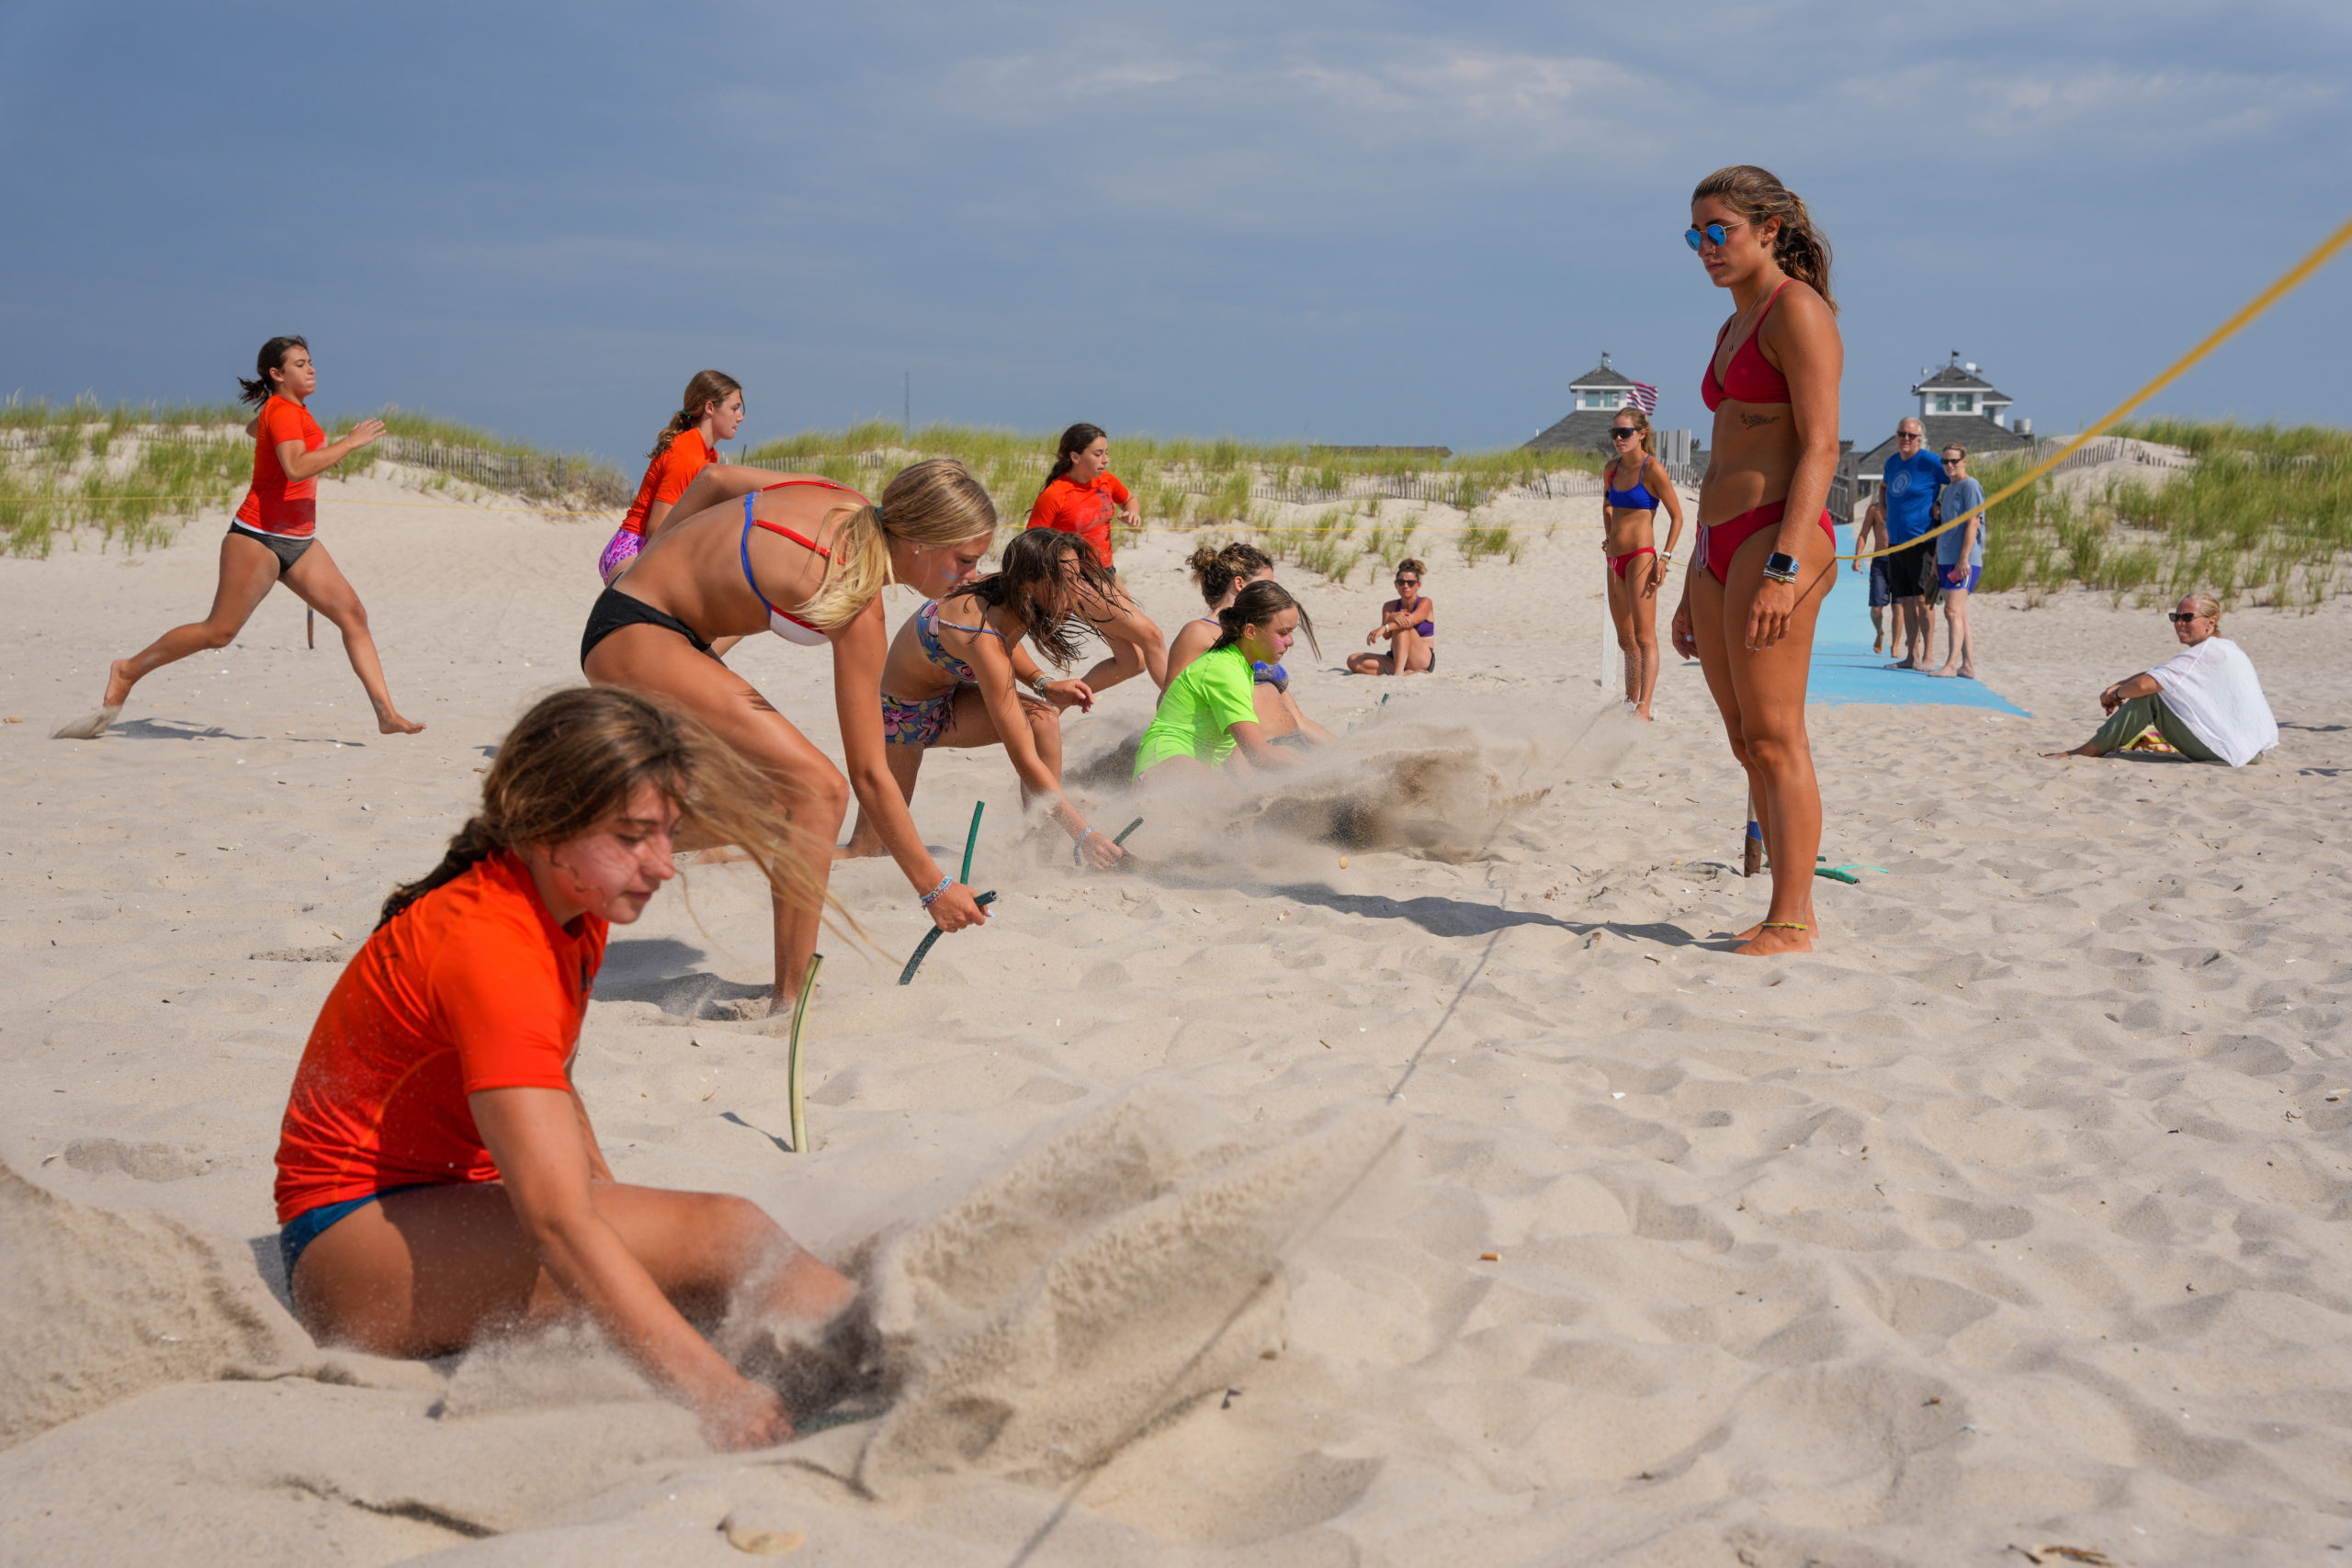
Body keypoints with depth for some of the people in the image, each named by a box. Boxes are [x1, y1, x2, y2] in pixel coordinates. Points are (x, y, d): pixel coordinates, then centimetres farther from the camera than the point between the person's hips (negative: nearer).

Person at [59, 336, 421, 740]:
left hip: (298, 541, 9)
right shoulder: (284, 411, -14)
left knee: (353, 614, -4)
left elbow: (252, 429, 39)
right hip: (260, 536, -9)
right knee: (219, 631, -6)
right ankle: (129, 670, 12)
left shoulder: (289, 409, 15)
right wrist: (351, 442, -26)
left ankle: (386, 714, -9)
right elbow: (296, 467, -32)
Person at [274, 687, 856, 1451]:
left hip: (456, 1200, 9)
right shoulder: (490, 950, -28)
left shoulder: (577, 906, 2)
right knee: (724, 1233, -27)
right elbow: (557, 1224, -38)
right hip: (353, 1244, -9)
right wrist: (711, 1390, -46)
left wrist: (616, 1200, 8)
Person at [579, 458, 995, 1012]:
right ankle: (791, 1001, -17)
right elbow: (869, 775, -19)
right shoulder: (856, 609, -22)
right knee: (819, 789, -19)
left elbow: (714, 479, 13)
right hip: (634, 640, -10)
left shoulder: (845, 504, -1)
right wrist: (934, 888, -14)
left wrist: (653, 563, 25)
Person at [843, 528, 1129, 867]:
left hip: (944, 699, 8)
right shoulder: (985, 640, -38)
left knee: (1042, 717, -18)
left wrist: (1044, 684, -5)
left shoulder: (1001, 592, -16)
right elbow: (1025, 761, -36)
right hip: (897, 713, -7)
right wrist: (1083, 834, -35)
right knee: (867, 850, -8)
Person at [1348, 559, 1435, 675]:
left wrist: (1385, 627, -38)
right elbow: (1387, 636, -7)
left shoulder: (1425, 602, -1)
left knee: (1402, 625, -26)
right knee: (1353, 660, -16)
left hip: (1423, 660, -5)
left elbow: (1412, 620, -24)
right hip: (1395, 659, 5)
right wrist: (1391, 617, -29)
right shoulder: (1390, 607, 11)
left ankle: (1399, 671, -43)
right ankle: (1406, 673, -30)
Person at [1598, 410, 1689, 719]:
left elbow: (1677, 517, -7)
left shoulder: (1653, 469, -9)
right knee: (1626, 641, 13)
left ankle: (1644, 708, -20)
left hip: (1640, 557, -7)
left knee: (1644, 637, -13)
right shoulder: (1611, 470, 10)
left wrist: (1665, 558, -13)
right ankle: (1630, 703, 22)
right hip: (1615, 561, 7)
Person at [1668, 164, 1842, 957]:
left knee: (1774, 737, -9)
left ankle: (1791, 922, -4)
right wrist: (1694, 587, 22)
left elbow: (1820, 448, -15)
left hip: (1778, 535, -9)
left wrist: (1784, 567, -24)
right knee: (1749, 742, 9)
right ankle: (1791, 912, 15)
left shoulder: (1797, 310, -6)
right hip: (1719, 542, 10)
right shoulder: (1733, 329, 21)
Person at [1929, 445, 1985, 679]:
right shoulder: (1948, 490, 20)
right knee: (1959, 614, 8)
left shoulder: (1970, 486, -6)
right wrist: (1935, 560, 19)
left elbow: (1973, 523, -14)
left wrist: (1964, 558, -20)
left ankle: (1951, 664, -19)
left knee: (1953, 611, -15)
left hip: (1964, 562, -9)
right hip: (1946, 561, 9)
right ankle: (1968, 665, 11)